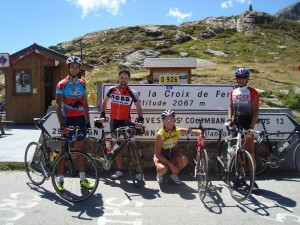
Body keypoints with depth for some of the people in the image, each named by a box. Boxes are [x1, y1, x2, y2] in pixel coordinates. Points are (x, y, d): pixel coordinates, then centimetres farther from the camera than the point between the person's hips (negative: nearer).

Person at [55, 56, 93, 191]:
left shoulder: (82, 84, 10)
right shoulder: (62, 84, -5)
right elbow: (58, 106, -10)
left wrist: (88, 121, 8)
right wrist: (62, 124, -19)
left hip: (80, 120, 4)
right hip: (68, 120, -4)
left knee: (80, 149, 10)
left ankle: (83, 179, 17)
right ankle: (60, 179, 14)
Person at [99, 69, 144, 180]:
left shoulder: (133, 93, -6)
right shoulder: (111, 90, 0)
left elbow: (139, 108, 0)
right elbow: (104, 102, 15)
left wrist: (140, 120, -13)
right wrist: (102, 115, 8)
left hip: (126, 121, -3)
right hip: (114, 121, 3)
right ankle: (119, 170, 22)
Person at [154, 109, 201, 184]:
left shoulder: (178, 130, -15)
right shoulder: (159, 134, -25)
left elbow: (194, 131, -17)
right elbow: (157, 154, -22)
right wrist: (170, 164, -26)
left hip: (172, 154, 4)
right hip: (160, 156, -4)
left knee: (184, 159, -26)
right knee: (163, 169, -34)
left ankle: (174, 174, 3)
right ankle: (160, 174, 5)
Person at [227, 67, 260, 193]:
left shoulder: (252, 92, -3)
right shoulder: (233, 92, 11)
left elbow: (256, 110, -7)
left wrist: (251, 126, -16)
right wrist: (229, 119, -1)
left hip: (247, 124, -5)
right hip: (236, 123, 5)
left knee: (250, 151, -8)